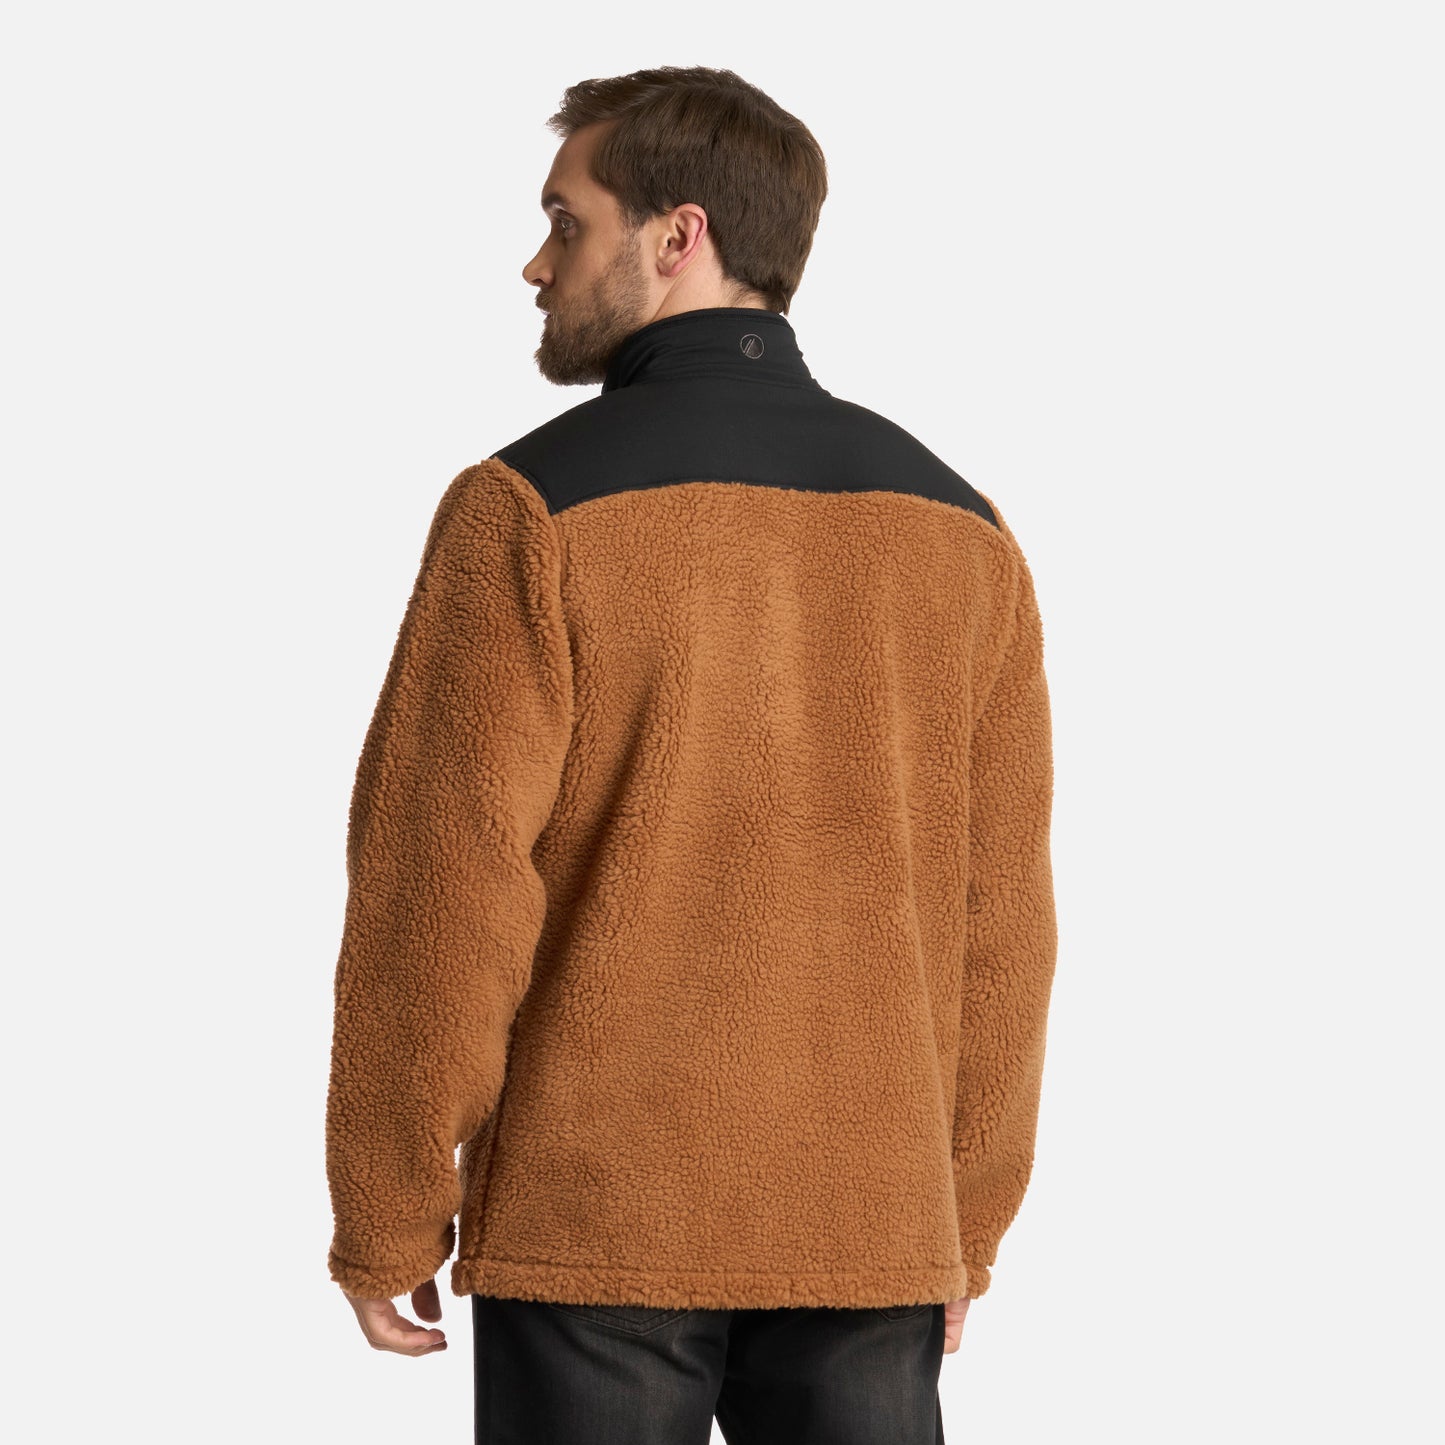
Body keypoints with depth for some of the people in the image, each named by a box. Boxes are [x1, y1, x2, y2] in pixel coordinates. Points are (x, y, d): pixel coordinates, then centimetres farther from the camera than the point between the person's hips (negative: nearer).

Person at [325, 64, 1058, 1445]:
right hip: (867, 1232, 4)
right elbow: (995, 909, 6)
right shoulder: (957, 528, 5)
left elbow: (439, 884, -13)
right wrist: (963, 1225, 15)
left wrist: (383, 1219, -3)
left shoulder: (533, 508, -10)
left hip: (596, 1224, -4)